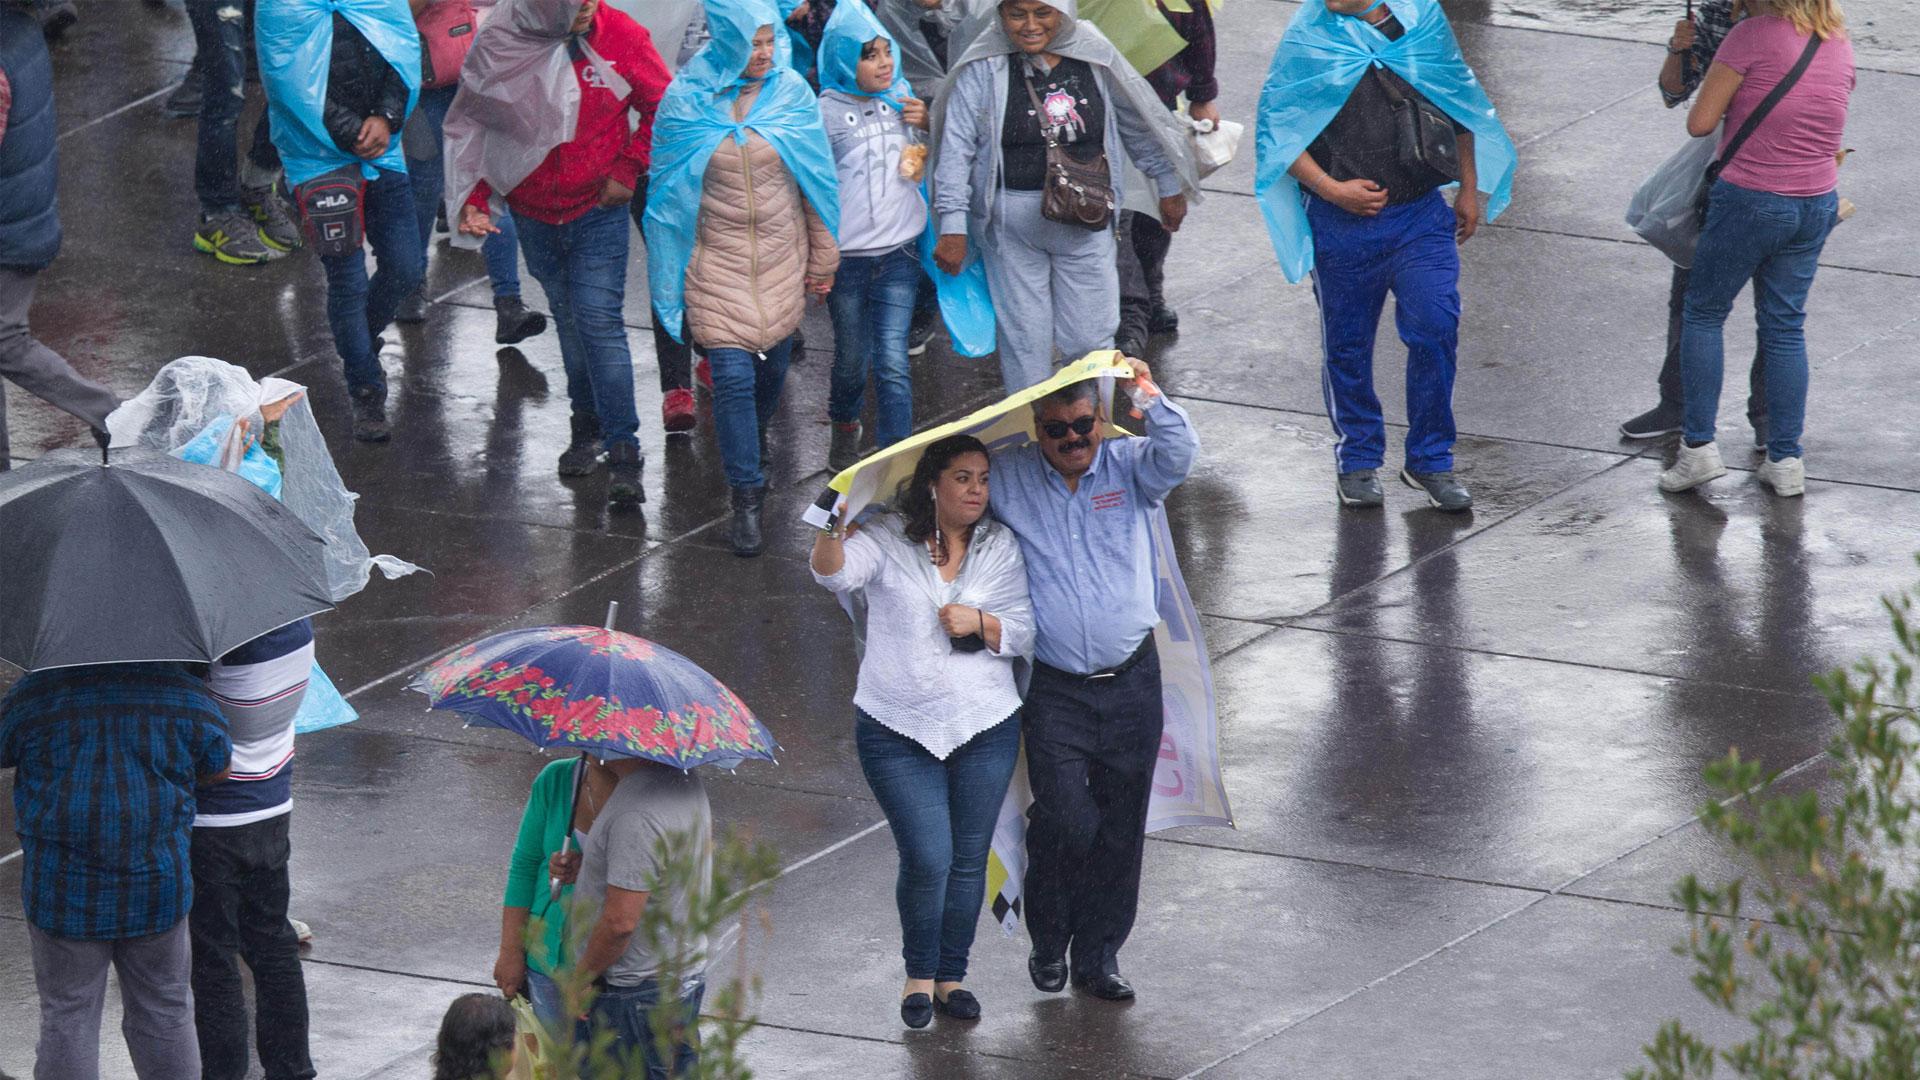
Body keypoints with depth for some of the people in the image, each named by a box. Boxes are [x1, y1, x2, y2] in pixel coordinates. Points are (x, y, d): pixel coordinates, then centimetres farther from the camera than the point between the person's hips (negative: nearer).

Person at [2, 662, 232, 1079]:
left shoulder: (36, 694, -10)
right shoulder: (187, 693, -5)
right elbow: (216, 771, 8)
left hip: (64, 891, -2)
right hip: (157, 888, 2)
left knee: (67, 1018, 9)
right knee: (165, 1014, 16)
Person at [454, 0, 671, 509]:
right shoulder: (500, 41, -11)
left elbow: (661, 107, 1)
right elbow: (474, 125, -2)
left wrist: (628, 171, -5)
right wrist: (473, 197, -13)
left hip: (598, 210, -2)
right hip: (533, 213, 3)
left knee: (599, 320, -11)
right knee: (569, 319, 16)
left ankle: (623, 450, -8)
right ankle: (589, 425, 34)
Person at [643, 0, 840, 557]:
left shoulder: (791, 94, -4)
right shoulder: (687, 100, -9)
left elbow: (817, 178, 5)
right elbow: (669, 188, 1)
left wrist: (822, 261, 10)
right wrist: (673, 272, 4)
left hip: (781, 259, 2)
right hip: (717, 258, -2)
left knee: (772, 365, 16)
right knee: (732, 375, -9)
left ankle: (754, 441, 47)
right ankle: (747, 495, -2)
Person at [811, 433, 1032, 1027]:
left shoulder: (1001, 548, 6)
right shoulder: (887, 541, -3)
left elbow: (1023, 634, 6)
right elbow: (834, 572, -21)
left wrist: (980, 622, -14)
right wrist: (831, 528, -41)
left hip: (985, 727, 3)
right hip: (898, 730, -3)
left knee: (968, 859, 7)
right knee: (927, 859, -9)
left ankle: (951, 975, 23)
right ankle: (919, 973, 13)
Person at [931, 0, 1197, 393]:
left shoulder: (1093, 56, 0)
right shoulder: (984, 69, -7)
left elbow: (1137, 124, 14)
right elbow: (956, 147, -8)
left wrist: (1168, 186, 23)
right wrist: (953, 226, -14)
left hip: (1085, 222, 2)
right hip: (1011, 225, -2)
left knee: (1091, 340, 4)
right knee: (1025, 342, 4)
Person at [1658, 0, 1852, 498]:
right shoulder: (1840, 44, 5)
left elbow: (1700, 122, -13)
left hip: (1749, 200, -6)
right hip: (1817, 204, 6)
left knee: (1704, 313, 11)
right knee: (1785, 327, 14)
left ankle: (1699, 445, 7)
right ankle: (1786, 461, 12)